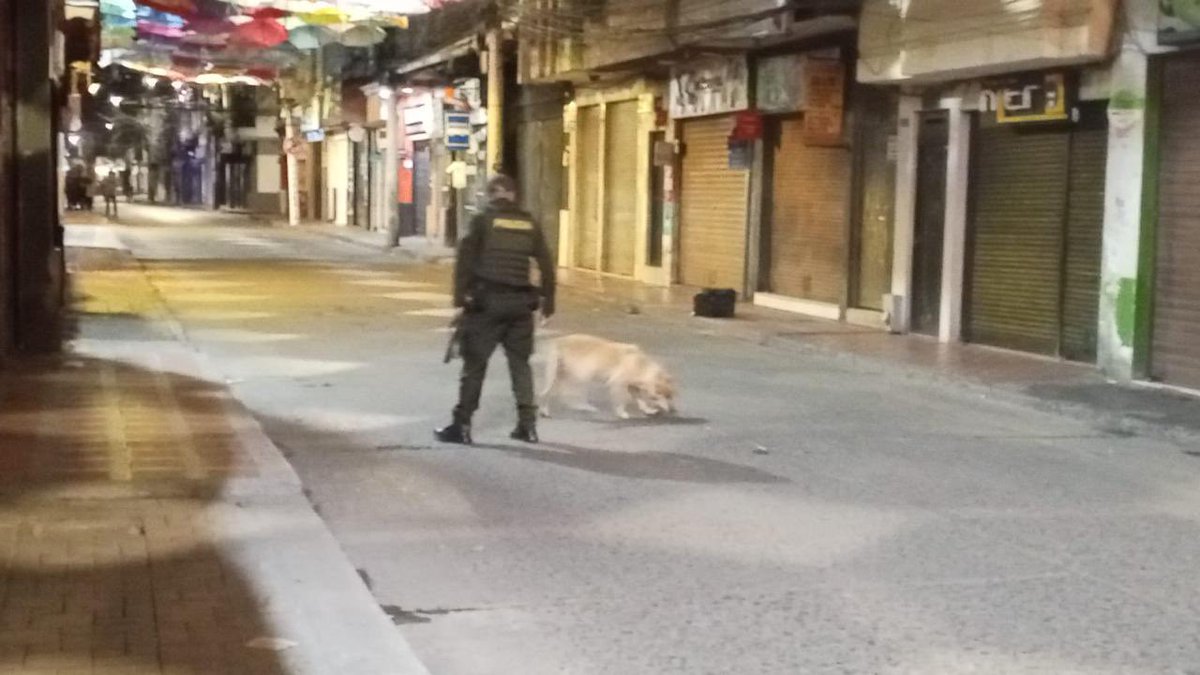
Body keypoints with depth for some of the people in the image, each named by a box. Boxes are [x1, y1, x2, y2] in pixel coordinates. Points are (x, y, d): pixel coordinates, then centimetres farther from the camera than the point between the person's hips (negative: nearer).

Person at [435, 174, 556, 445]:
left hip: (488, 300, -3)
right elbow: (546, 265, 8)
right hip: (520, 301, 3)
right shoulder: (529, 224, 9)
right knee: (520, 363, 13)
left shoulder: (483, 221, -1)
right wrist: (548, 300, 14)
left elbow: (465, 260, -8)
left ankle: (462, 425, 4)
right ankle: (527, 424, 12)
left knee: (474, 364, 2)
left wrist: (460, 297, -5)